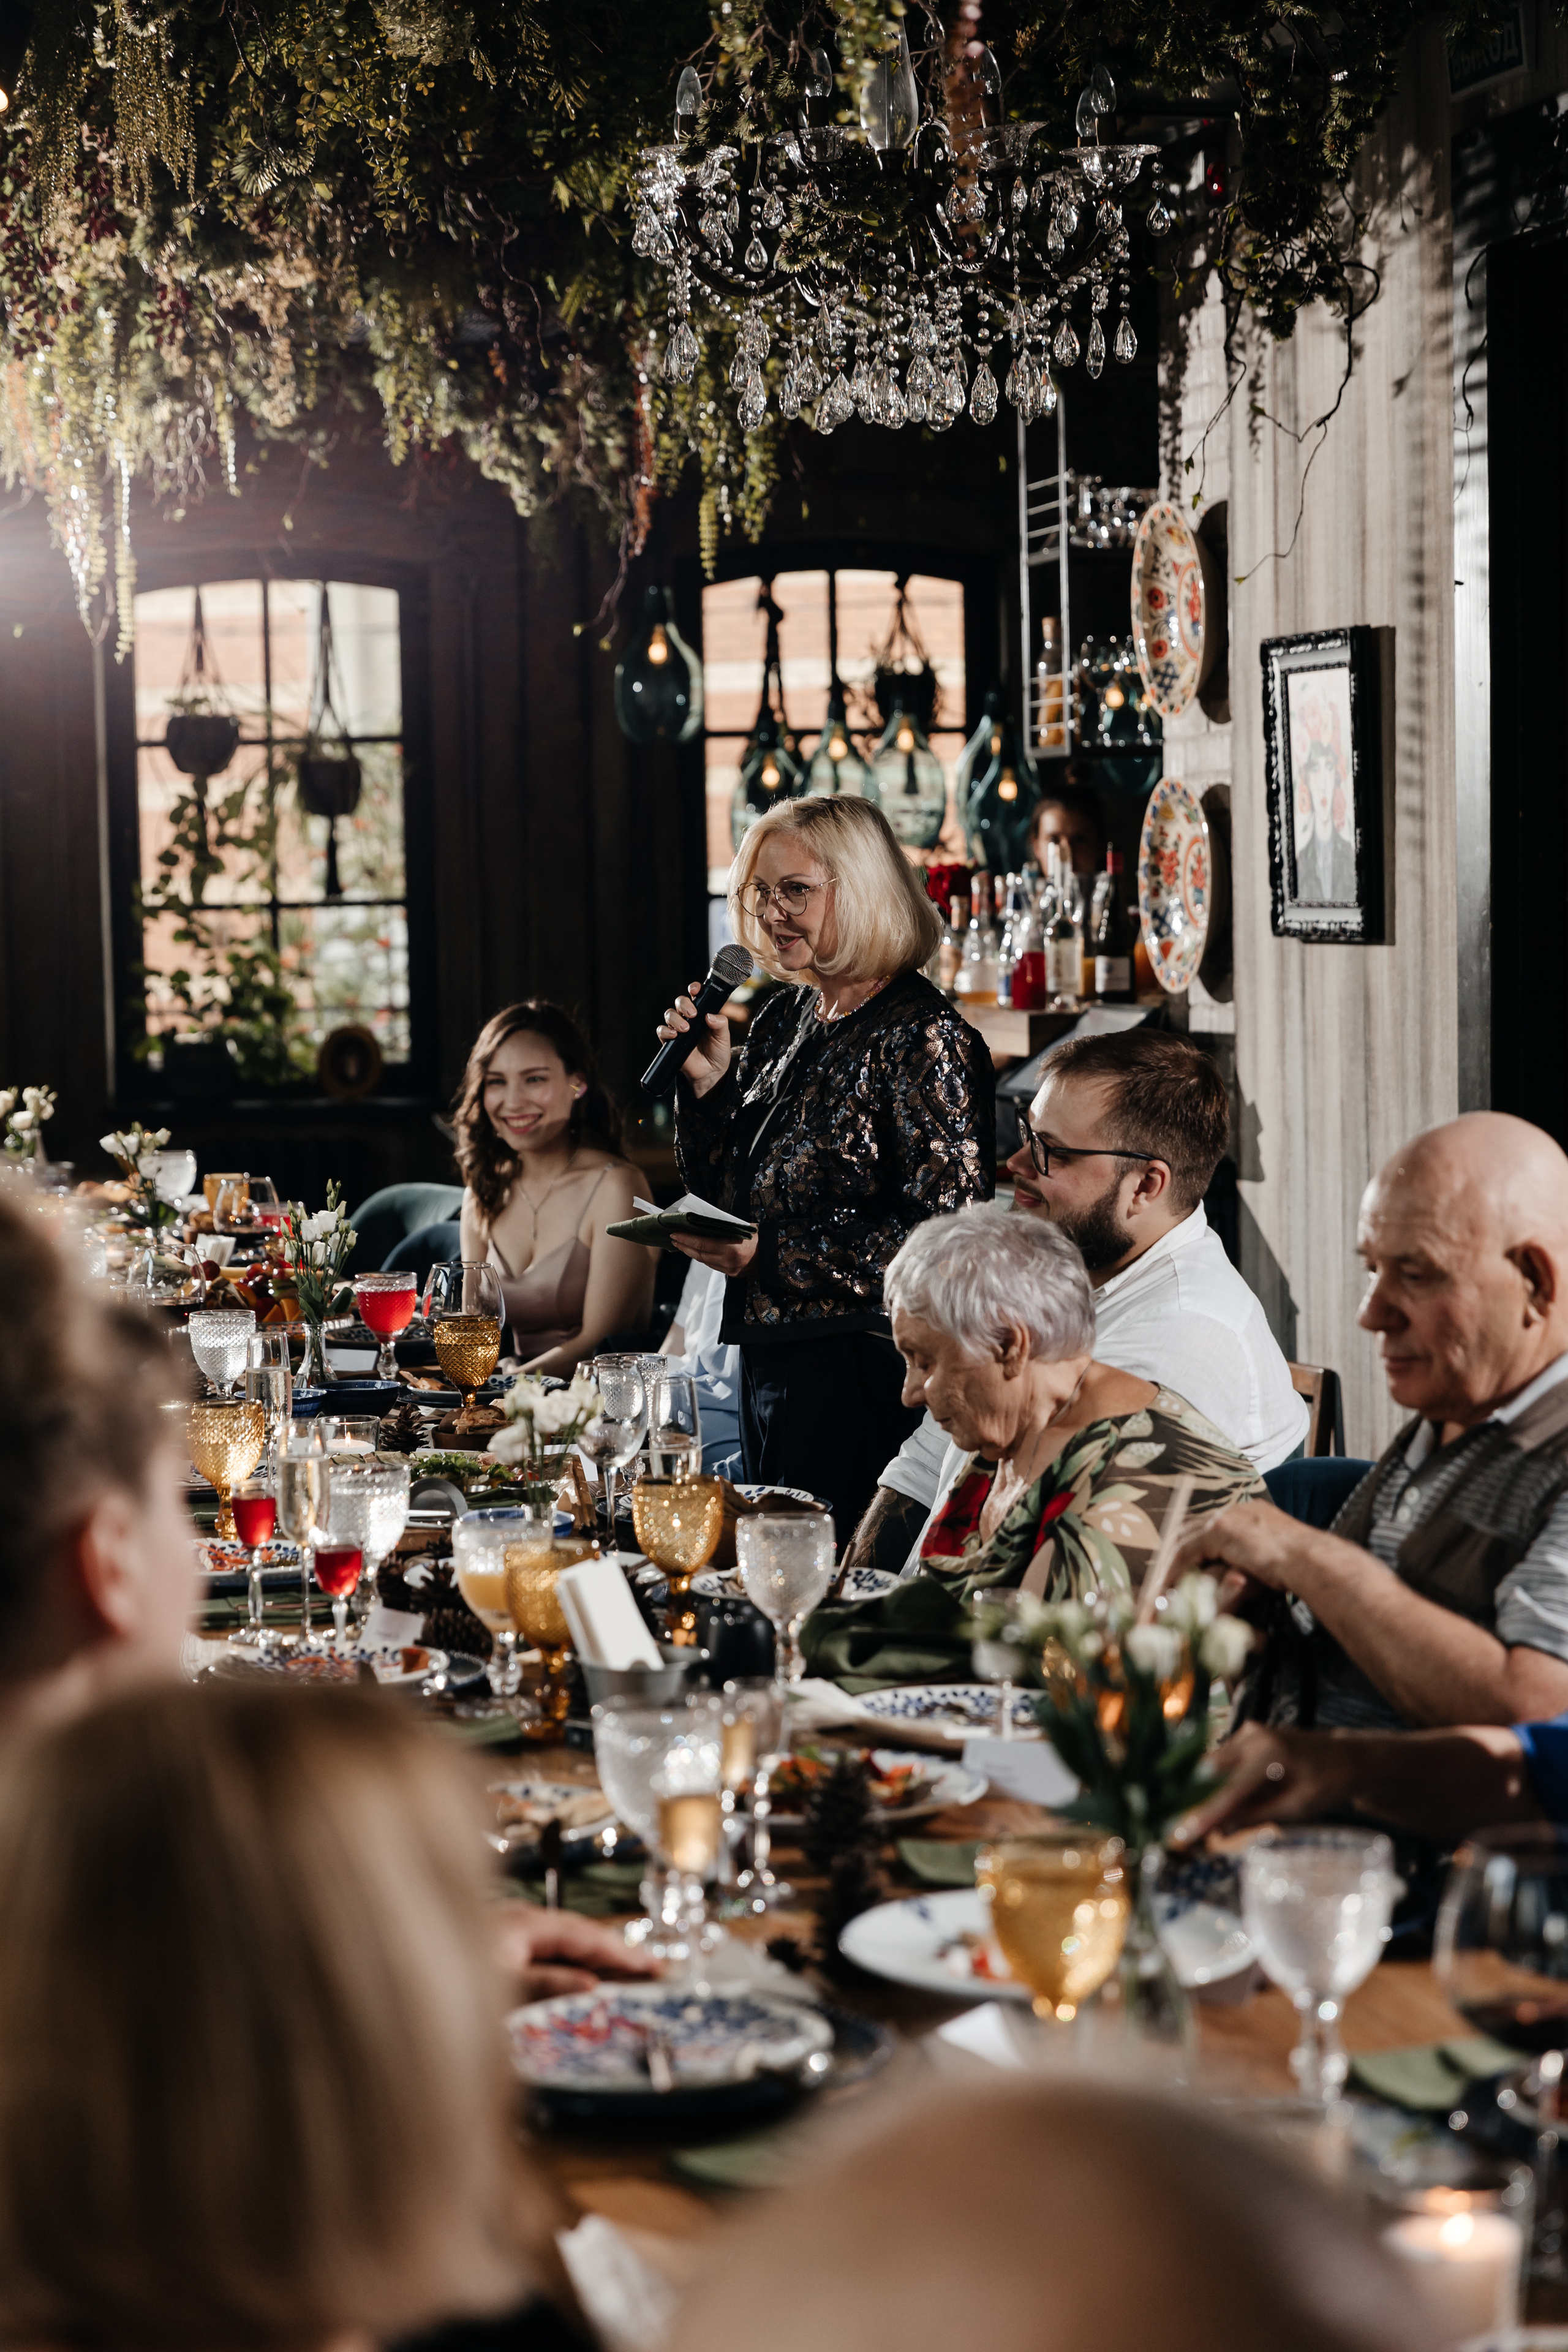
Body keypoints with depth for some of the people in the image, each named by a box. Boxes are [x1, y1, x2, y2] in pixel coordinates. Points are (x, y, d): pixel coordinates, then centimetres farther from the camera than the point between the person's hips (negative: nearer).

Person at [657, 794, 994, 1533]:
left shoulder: (922, 1037, -14)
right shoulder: (786, 1017, 11)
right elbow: (725, 1192, 16)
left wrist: (771, 1255, -21)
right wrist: (707, 1082, -1)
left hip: (863, 1380, -8)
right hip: (765, 1357, 8)